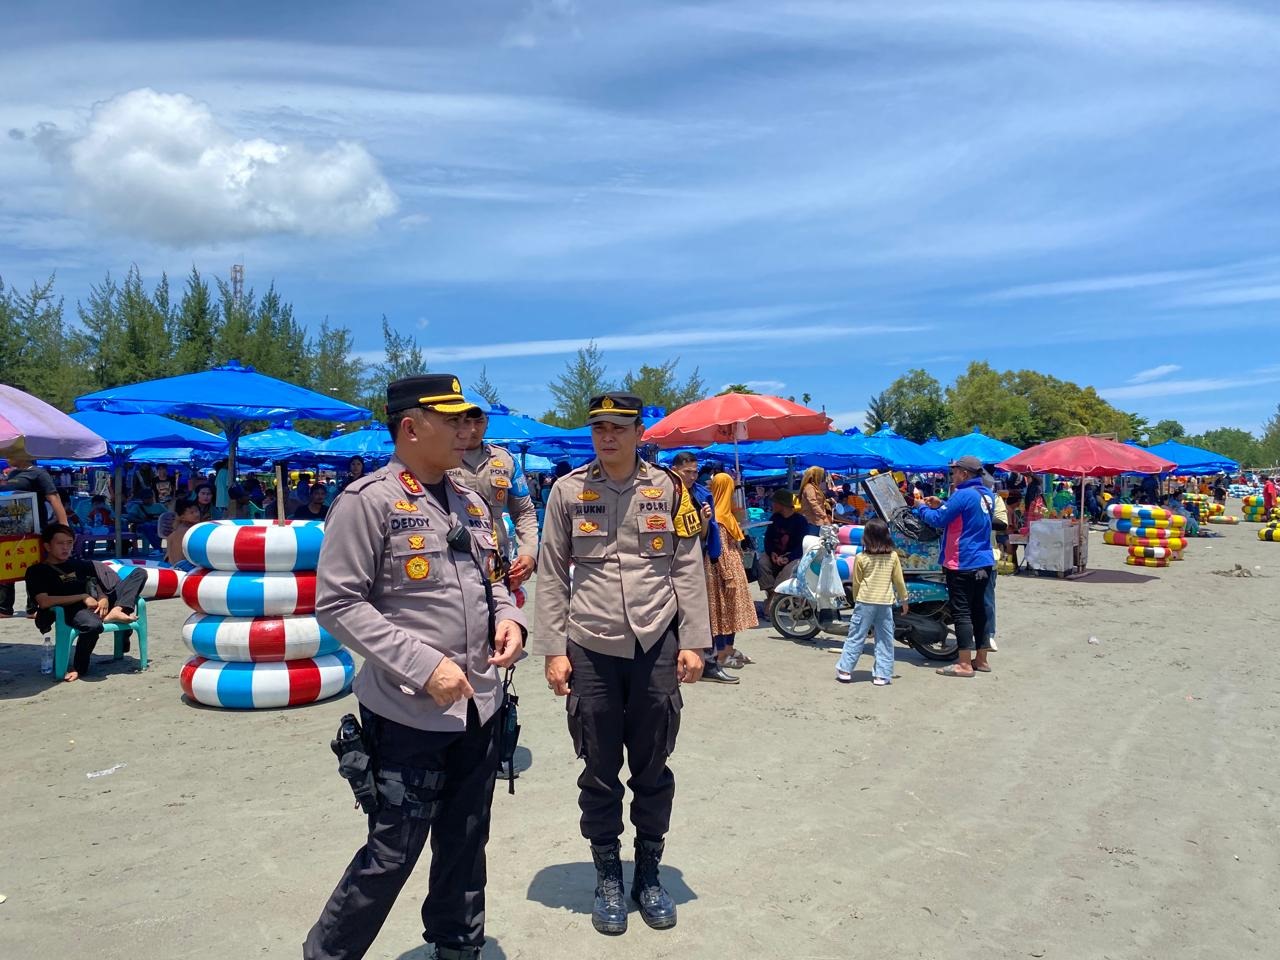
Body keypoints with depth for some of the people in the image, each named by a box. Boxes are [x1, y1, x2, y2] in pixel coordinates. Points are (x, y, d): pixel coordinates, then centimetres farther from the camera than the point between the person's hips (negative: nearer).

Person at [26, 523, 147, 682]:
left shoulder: (78, 564, 28)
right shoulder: (36, 571, 9)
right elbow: (44, 602, -7)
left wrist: (104, 598, -3)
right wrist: (83, 597, -11)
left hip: (97, 603, 6)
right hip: (72, 609, -6)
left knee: (139, 572, -2)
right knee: (93, 625, -43)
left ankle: (116, 612, -24)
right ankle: (79, 668, -16)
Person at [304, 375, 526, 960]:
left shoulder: (470, 503, 9)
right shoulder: (368, 501, -12)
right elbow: (337, 603, -15)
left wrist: (508, 617, -2)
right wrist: (423, 665, -21)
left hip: (479, 707, 7)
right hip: (409, 712, -6)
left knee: (466, 842, 19)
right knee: (393, 852, 4)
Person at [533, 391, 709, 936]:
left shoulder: (667, 489, 3)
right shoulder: (568, 490, 1)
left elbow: (688, 568, 4)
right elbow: (551, 576, 2)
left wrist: (693, 642, -1)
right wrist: (553, 650, -3)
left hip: (657, 647, 1)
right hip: (591, 650, 0)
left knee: (653, 769, 12)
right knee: (599, 773, 10)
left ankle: (649, 874, 31)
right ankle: (608, 877, 29)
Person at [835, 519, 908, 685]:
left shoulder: (861, 558, -5)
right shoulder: (893, 556, -1)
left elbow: (856, 583, 1)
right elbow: (899, 581, 5)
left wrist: (856, 600, 16)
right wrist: (904, 599, 18)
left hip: (865, 602, -1)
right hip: (885, 603, 1)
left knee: (856, 637, 5)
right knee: (885, 640, 9)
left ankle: (845, 670, 7)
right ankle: (882, 675, 9)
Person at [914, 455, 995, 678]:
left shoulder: (964, 495, -16)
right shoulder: (986, 494, 12)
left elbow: (938, 519, -15)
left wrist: (922, 508, 3)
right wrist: (941, 505, 15)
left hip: (963, 564, -9)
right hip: (983, 562, 9)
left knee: (961, 612, -5)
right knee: (978, 610, 13)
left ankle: (964, 664, -3)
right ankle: (981, 660, 20)